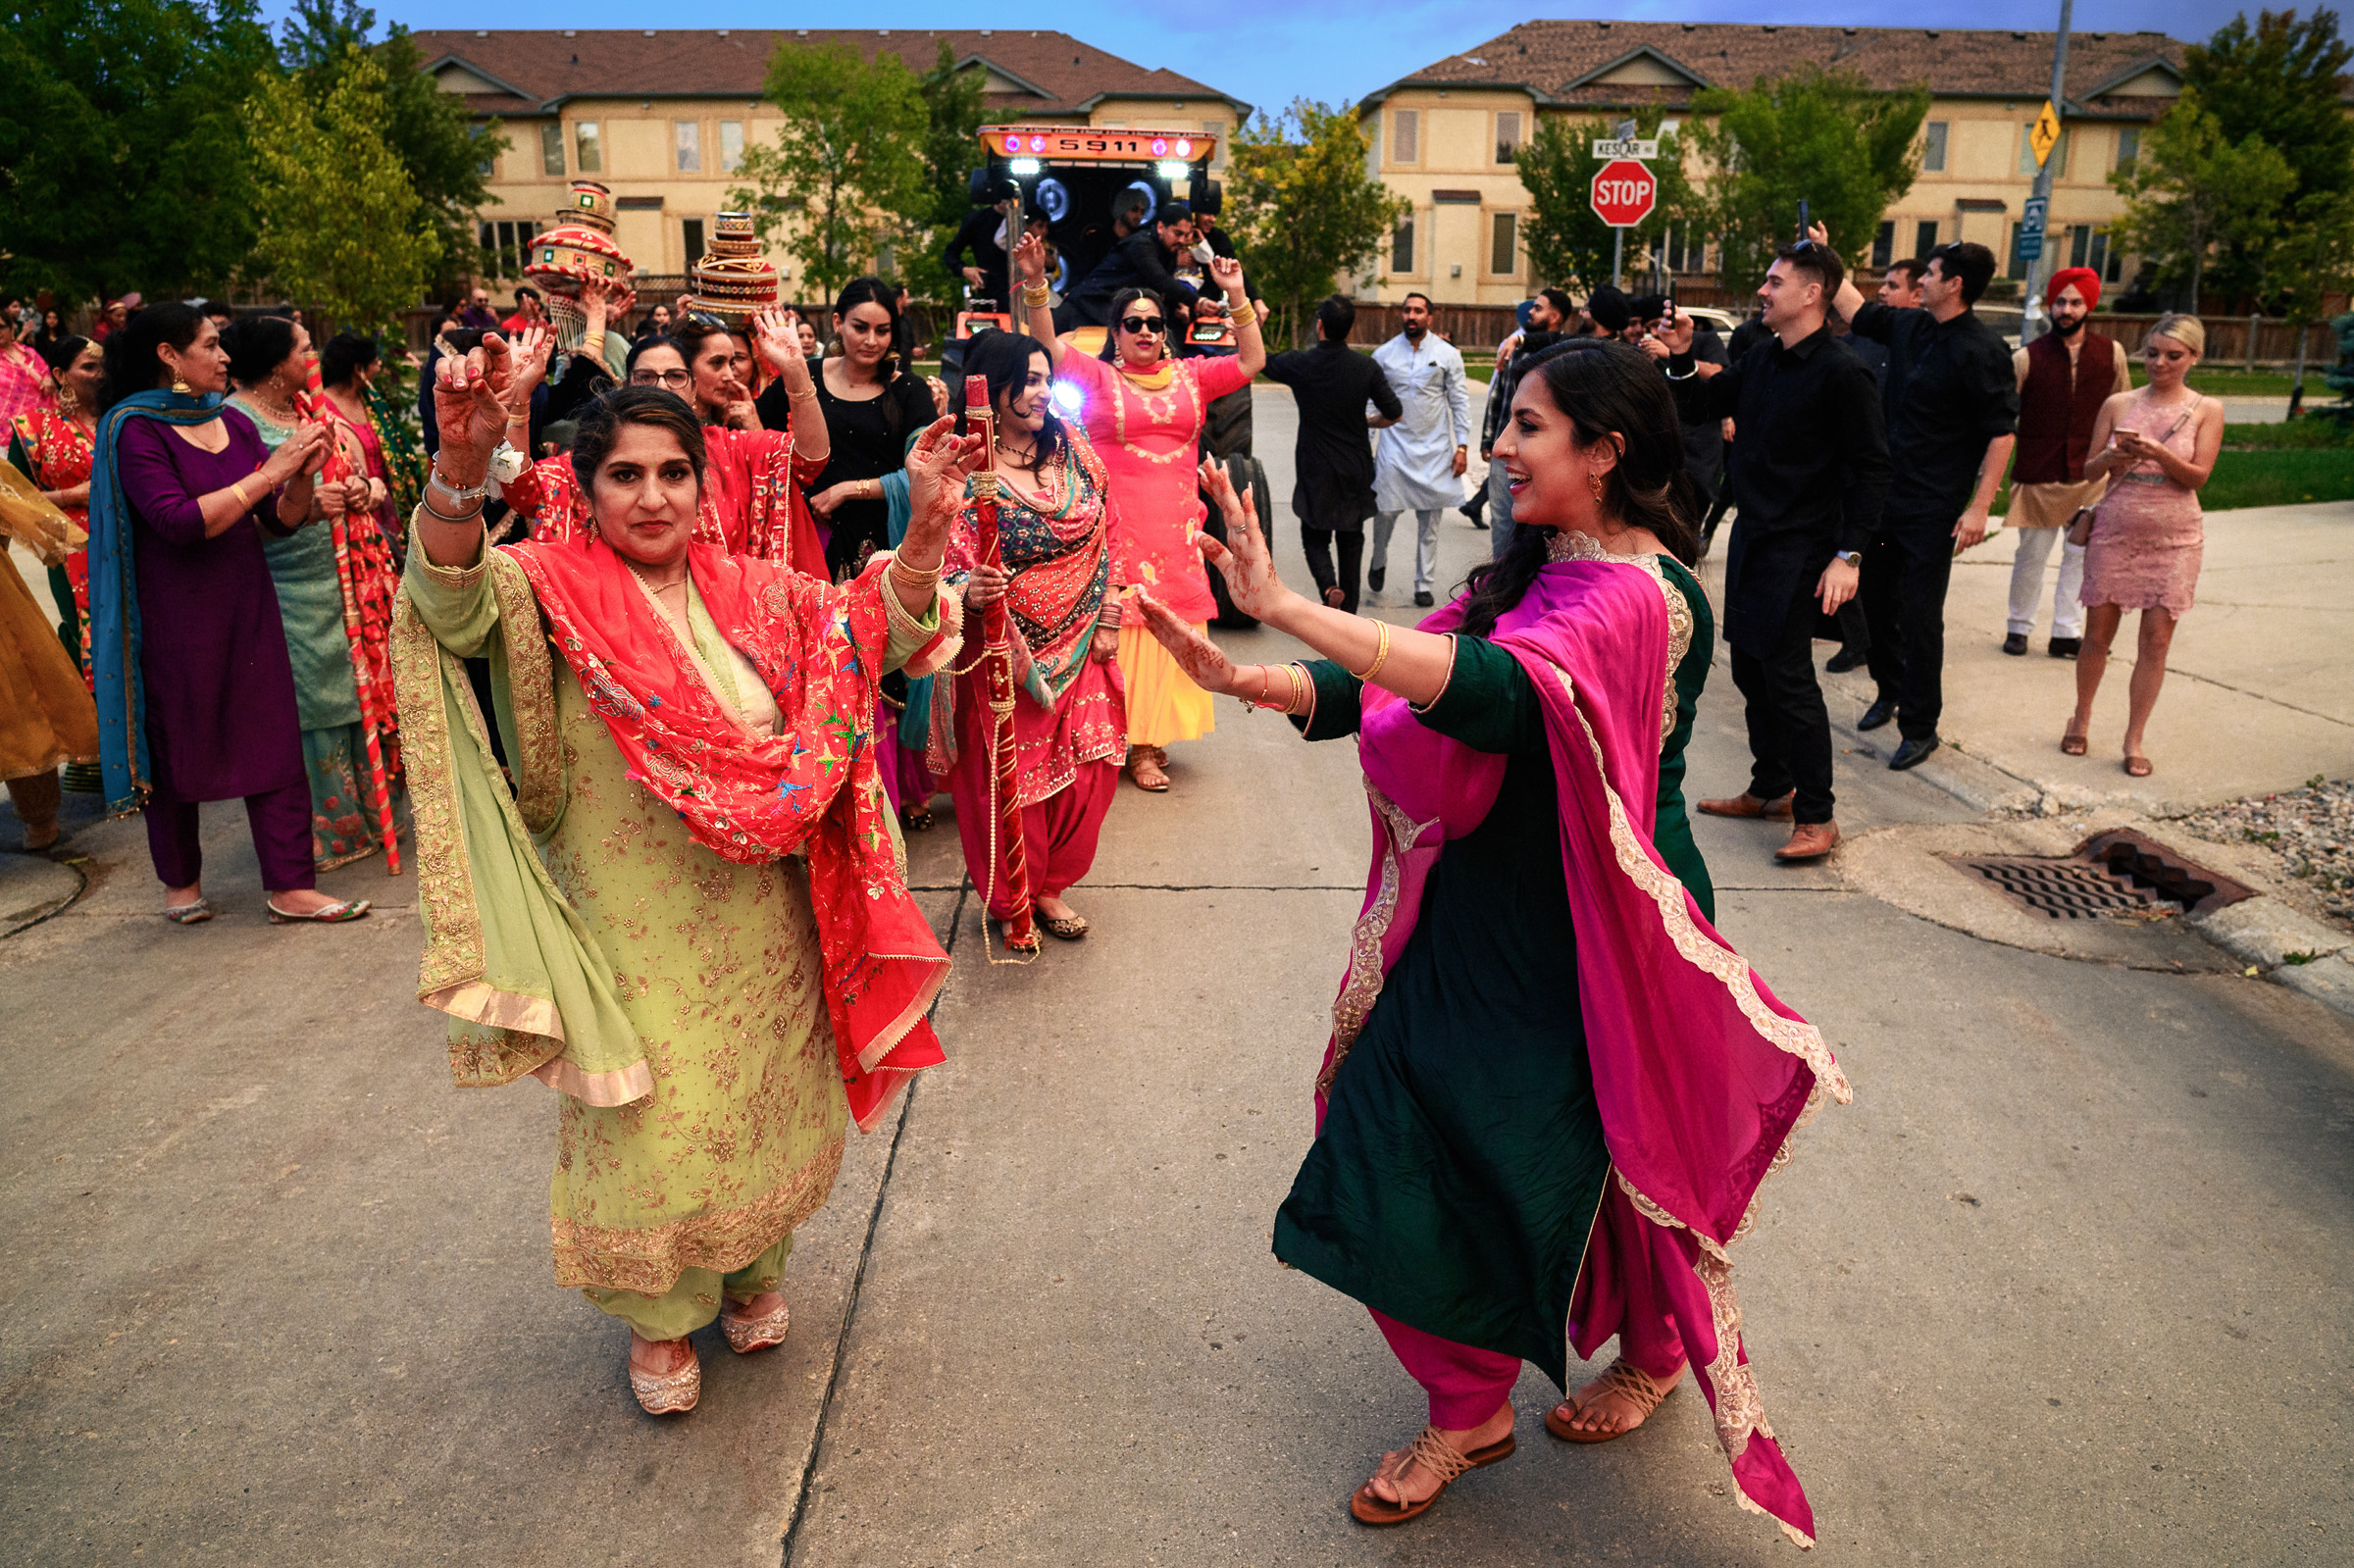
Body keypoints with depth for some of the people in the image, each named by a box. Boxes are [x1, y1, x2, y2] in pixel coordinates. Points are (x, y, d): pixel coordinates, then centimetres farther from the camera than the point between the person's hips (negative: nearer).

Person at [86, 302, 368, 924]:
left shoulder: (234, 423, 8)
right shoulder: (134, 429, -9)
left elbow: (281, 520, 6)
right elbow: (179, 522, -23)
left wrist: (304, 474, -14)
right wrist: (268, 472, -23)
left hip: (247, 606, 5)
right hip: (175, 618, -5)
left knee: (275, 740, 0)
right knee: (178, 748, 9)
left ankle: (291, 887, 4)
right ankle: (181, 880, 27)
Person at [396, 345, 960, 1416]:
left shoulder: (754, 594, 2)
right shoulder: (555, 591, -10)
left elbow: (876, 634, -6)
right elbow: (452, 599, -30)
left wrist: (925, 529, -23)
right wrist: (461, 466, -50)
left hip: (764, 923, 4)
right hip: (634, 935, -3)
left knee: (760, 1103, 20)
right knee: (650, 1124, 10)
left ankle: (750, 1270, 47)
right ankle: (658, 1316, 37)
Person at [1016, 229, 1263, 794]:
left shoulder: (1190, 376, 12)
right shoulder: (1097, 377, 4)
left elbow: (1251, 361, 8)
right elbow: (1048, 346, -7)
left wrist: (1236, 296, -1)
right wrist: (1036, 284, -20)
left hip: (1174, 530, 3)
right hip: (1114, 530, -3)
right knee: (1115, 630, -4)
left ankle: (1149, 742, 12)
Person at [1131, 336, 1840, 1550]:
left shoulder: (1632, 595, -20)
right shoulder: (1527, 576, 6)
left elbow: (1499, 690, -40)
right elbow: (1377, 691, -2)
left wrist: (1286, 607, -44)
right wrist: (1242, 680, -19)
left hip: (1563, 946, -7)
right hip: (1468, 921, 7)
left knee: (1567, 1160, 11)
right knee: (1403, 1150, 12)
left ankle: (1656, 1350, 43)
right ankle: (1467, 1409, 35)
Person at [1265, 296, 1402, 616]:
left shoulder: (1299, 363, -11)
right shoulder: (1367, 367, -9)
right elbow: (1394, 414, -7)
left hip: (1314, 469, -1)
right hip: (1355, 469, 2)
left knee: (1314, 536, 12)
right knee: (1351, 537, 14)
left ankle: (1329, 586, -17)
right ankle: (1347, 612, 17)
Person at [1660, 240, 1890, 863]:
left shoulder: (1842, 374, -13)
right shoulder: (1761, 361, 10)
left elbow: (1870, 470, -15)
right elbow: (1696, 409, 18)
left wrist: (1848, 555, -20)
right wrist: (1682, 359, 0)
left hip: (1799, 548, -8)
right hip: (1751, 533, 8)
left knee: (1788, 676, -8)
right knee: (1750, 667, 14)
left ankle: (1816, 817, 2)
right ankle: (1771, 789, 29)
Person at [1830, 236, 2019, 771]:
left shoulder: (1981, 350, -13)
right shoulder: (1909, 327, 7)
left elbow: (2002, 432, -14)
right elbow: (1857, 311, 27)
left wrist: (1979, 507, -19)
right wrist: (1825, 255, 26)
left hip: (1934, 507, -7)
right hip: (1886, 493, 7)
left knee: (1920, 617, -4)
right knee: (1874, 598, 15)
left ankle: (1920, 727, 8)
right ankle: (1890, 691, 37)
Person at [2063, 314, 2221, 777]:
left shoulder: (2206, 410, 2)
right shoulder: (2118, 404, 4)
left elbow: (2198, 476, -5)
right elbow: (2090, 471, 6)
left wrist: (2157, 452, -22)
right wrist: (2112, 455, -16)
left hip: (2174, 538, -1)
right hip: (2115, 531, 1)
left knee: (2156, 640, -1)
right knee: (2098, 634, 5)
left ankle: (2135, 738, 9)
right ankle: (2082, 718, 26)